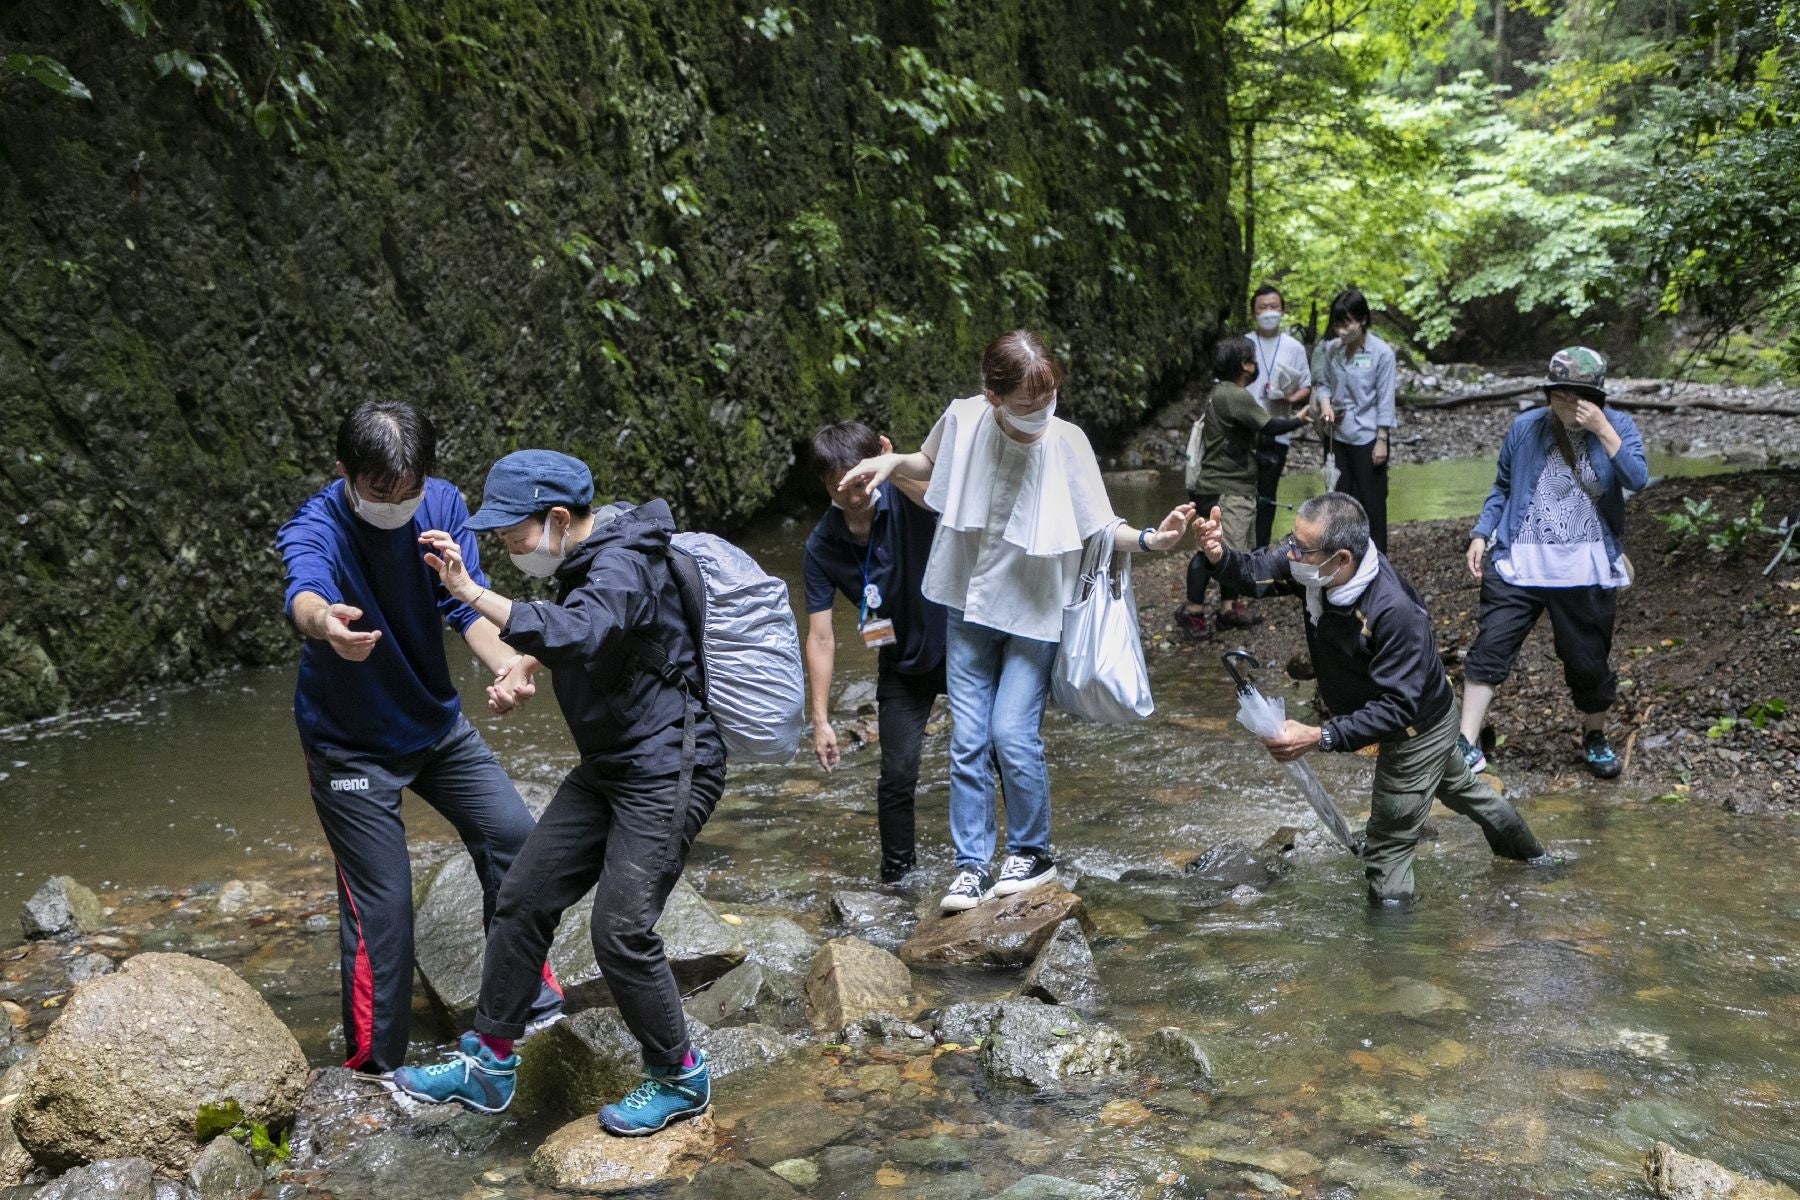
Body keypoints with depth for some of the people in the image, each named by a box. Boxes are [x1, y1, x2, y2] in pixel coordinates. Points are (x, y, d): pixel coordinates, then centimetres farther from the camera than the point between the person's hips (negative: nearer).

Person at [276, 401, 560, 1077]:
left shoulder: (442, 504, -12)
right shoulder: (315, 529, -25)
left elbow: (468, 603, -19)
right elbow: (303, 592, -47)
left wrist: (508, 663, -41)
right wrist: (325, 622, -72)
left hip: (436, 722, 5)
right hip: (350, 744, -4)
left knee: (513, 838, 0)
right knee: (382, 905, -4)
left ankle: (528, 994, 23)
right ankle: (376, 1066, 15)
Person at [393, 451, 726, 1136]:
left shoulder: (623, 568, -21)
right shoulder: (584, 563, 9)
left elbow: (575, 637, -42)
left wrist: (471, 593, -43)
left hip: (666, 771, -10)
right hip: (607, 767, 10)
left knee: (621, 929, -12)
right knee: (524, 899, 7)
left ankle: (679, 1079, 10)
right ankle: (487, 1065, 20)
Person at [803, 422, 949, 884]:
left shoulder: (905, 502, -20)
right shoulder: (821, 547, -14)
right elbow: (820, 638, -14)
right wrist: (820, 721, -18)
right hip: (901, 664, 2)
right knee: (897, 773, -1)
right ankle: (897, 871, 23)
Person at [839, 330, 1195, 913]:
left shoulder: (1066, 442, -19)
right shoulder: (963, 420, -14)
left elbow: (1099, 525, -9)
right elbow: (930, 464, 10)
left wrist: (1148, 538, -27)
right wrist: (891, 462, -9)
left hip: (1035, 611, -2)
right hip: (969, 606, 3)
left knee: (1013, 734, -8)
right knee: (968, 740, 3)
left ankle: (1032, 853, 16)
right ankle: (972, 865, 15)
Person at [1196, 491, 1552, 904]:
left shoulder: (1394, 612, -43)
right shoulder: (1317, 569, -24)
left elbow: (1397, 708, -40)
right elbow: (1258, 569, -12)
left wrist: (1321, 737, -48)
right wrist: (1220, 556, -35)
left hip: (1418, 728, -9)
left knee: (1388, 846, 3)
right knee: (1458, 786, 35)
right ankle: (1529, 852, 61)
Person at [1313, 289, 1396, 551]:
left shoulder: (1382, 353, -13)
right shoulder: (1332, 349, -1)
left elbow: (1385, 400, -10)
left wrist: (1382, 440, -11)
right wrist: (1325, 402, -9)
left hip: (1368, 437, -5)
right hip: (1338, 436, 5)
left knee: (1371, 502, 4)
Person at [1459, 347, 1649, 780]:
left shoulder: (1617, 427, -3)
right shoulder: (1524, 428, 0)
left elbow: (1637, 480, -19)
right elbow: (1502, 488, 10)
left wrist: (1602, 430, -24)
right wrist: (1480, 535, 0)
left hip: (1585, 572, 0)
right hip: (1517, 565, 1)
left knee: (1589, 660, 12)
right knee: (1490, 648, -8)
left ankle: (1594, 738, 36)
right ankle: (1467, 744, -4)